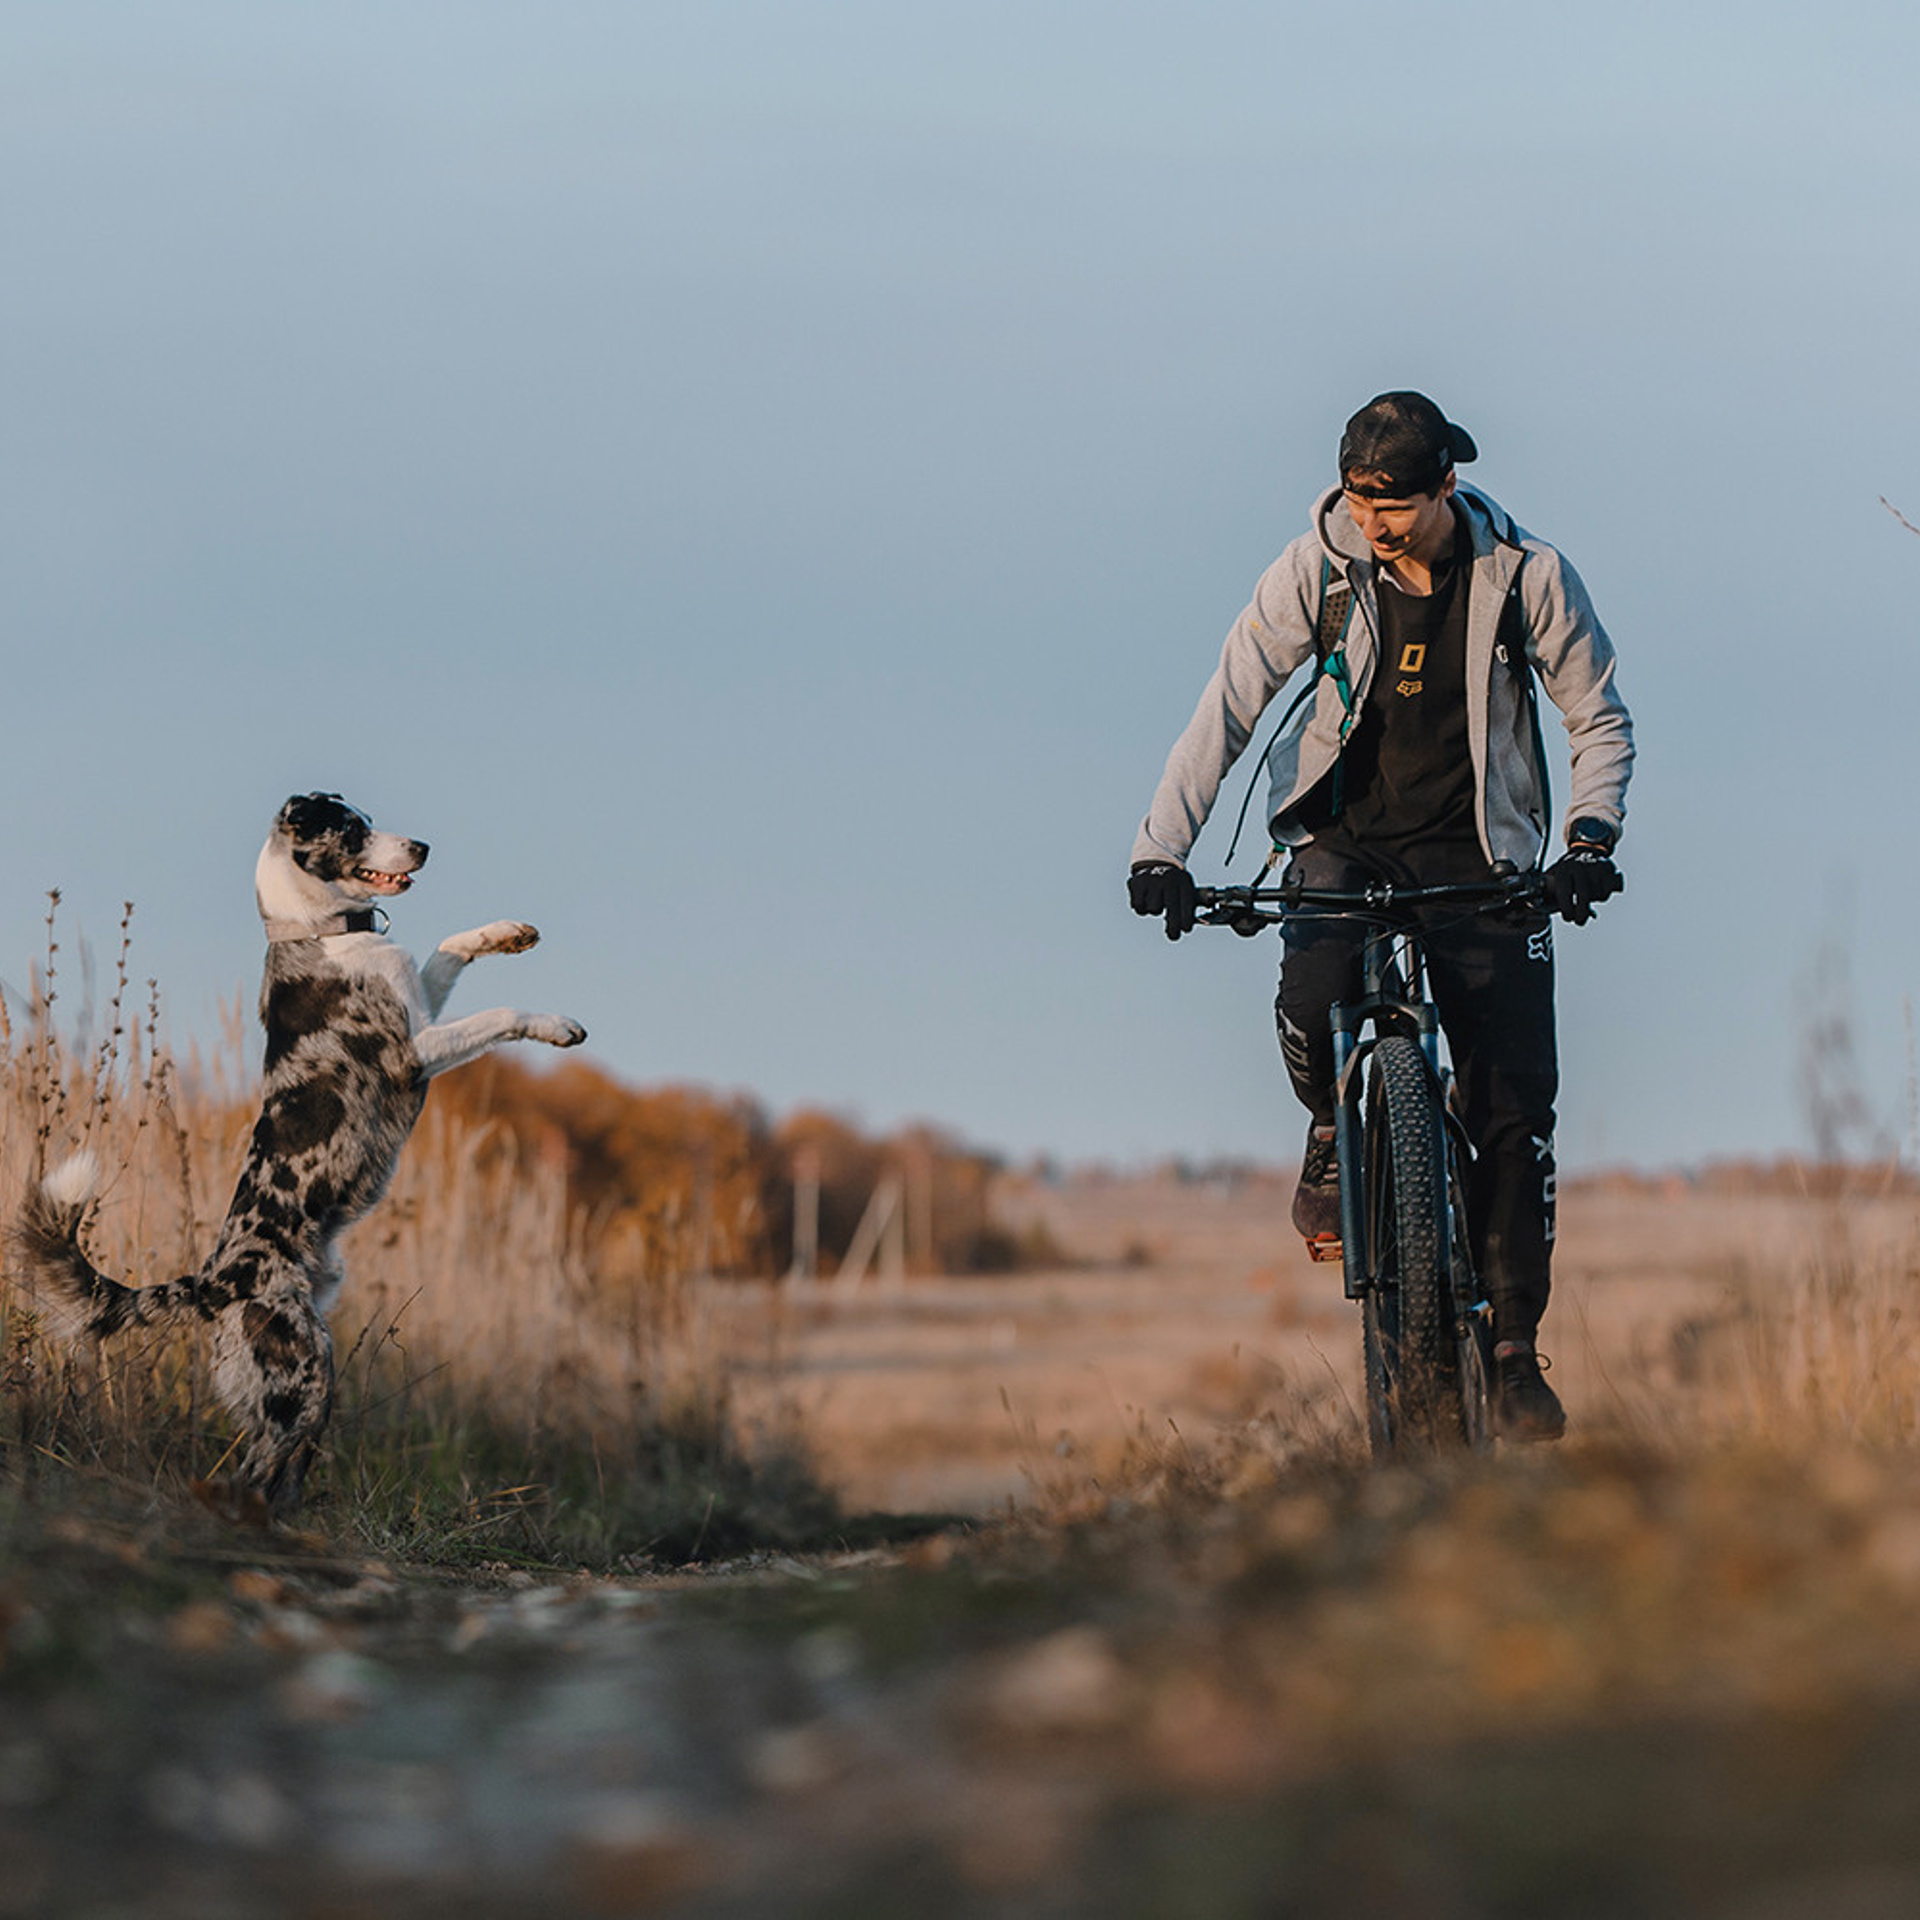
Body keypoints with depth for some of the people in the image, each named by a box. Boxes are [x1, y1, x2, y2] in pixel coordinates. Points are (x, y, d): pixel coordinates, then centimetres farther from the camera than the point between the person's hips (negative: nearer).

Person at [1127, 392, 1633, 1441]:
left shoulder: (1525, 576, -11)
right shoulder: (1318, 569, -11)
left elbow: (1600, 720, -1)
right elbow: (1229, 705, -12)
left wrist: (1590, 839, -18)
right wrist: (1162, 846, -23)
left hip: (1475, 854, 0)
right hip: (1344, 835, 0)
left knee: (1515, 1110, -8)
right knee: (1313, 1001, -30)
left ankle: (1515, 1349, 4)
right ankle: (1334, 1131, 5)